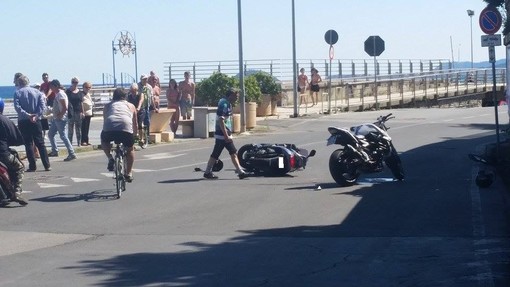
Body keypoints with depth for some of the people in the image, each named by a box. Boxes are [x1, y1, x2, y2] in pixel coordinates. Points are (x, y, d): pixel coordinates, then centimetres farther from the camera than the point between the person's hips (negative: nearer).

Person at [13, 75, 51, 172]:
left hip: (23, 121, -2)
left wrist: (27, 115, -19)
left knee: (28, 144, 3)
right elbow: (43, 106, -6)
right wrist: (36, 116, -12)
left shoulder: (17, 93, -2)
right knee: (40, 144, 6)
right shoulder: (37, 92, 5)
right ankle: (47, 165, 2)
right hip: (36, 121, 2)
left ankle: (32, 166, -1)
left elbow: (17, 107, -15)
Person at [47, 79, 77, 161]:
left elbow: (65, 108, -22)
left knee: (63, 136, -12)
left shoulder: (61, 94, -15)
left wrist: (60, 116, -19)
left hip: (61, 119, -11)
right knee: (50, 134, 17)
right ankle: (55, 151, 26)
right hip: (56, 119, 11)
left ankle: (72, 154, -12)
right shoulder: (57, 94, 14)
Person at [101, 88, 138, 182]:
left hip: (109, 128, 0)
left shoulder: (107, 105, 30)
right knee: (130, 149, 27)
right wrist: (134, 134, 53)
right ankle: (128, 174, 26)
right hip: (126, 127, 0)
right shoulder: (130, 105, 30)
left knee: (104, 140, 35)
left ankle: (110, 158, 13)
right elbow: (135, 124, 36)